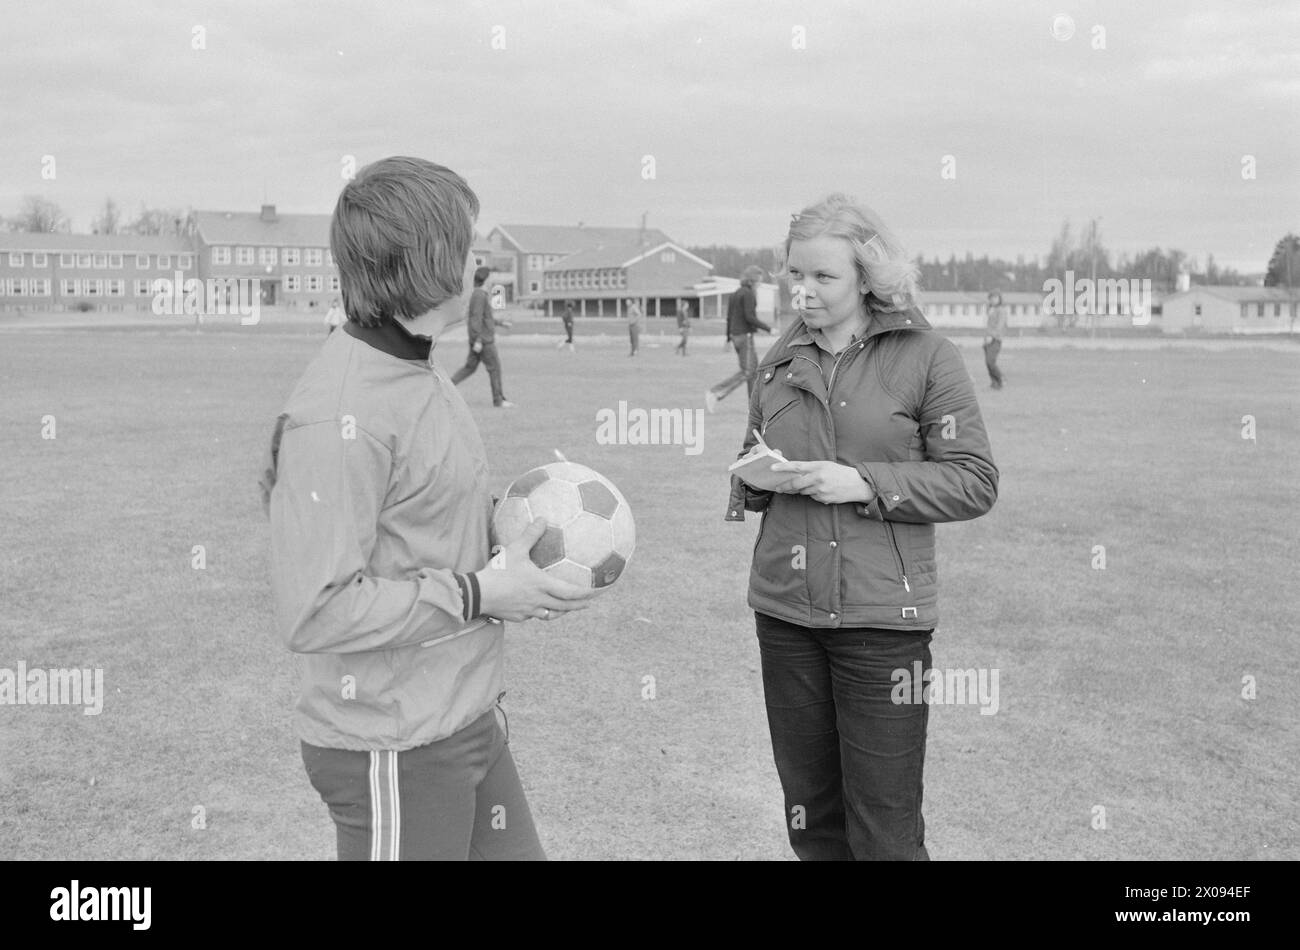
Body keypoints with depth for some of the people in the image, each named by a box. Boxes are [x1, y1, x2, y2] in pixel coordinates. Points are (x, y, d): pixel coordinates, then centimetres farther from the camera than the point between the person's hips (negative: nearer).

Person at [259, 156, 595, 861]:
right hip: (395, 751, -9)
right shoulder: (340, 413, -23)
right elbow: (315, 612, -26)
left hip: (468, 721, 9)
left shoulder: (421, 375, 7)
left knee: (515, 850, 20)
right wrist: (480, 594, -21)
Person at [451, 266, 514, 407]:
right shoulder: (479, 295, -16)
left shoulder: (476, 294, 15)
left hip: (479, 339, 10)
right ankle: (499, 400, 4)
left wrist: (500, 322, 27)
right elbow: (476, 318, -22)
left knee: (470, 367, 12)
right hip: (484, 339, -10)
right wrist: (478, 341, -24)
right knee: (494, 368, -2)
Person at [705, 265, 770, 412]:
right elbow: (750, 317, -21)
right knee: (746, 372, -8)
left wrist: (728, 339, 19)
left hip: (736, 335, 9)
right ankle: (714, 393, -16)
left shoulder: (736, 294, 13)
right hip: (745, 336, -9)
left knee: (754, 368, 13)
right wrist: (768, 329, -14)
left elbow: (729, 317, 15)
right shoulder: (749, 293, -14)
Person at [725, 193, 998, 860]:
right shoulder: (780, 361, 10)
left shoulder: (926, 358, -3)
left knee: (885, 827, 3)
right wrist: (757, 479, -3)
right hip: (784, 611, 4)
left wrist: (864, 483, -16)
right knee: (809, 810, 14)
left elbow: (976, 483, -5)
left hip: (882, 618, -4)